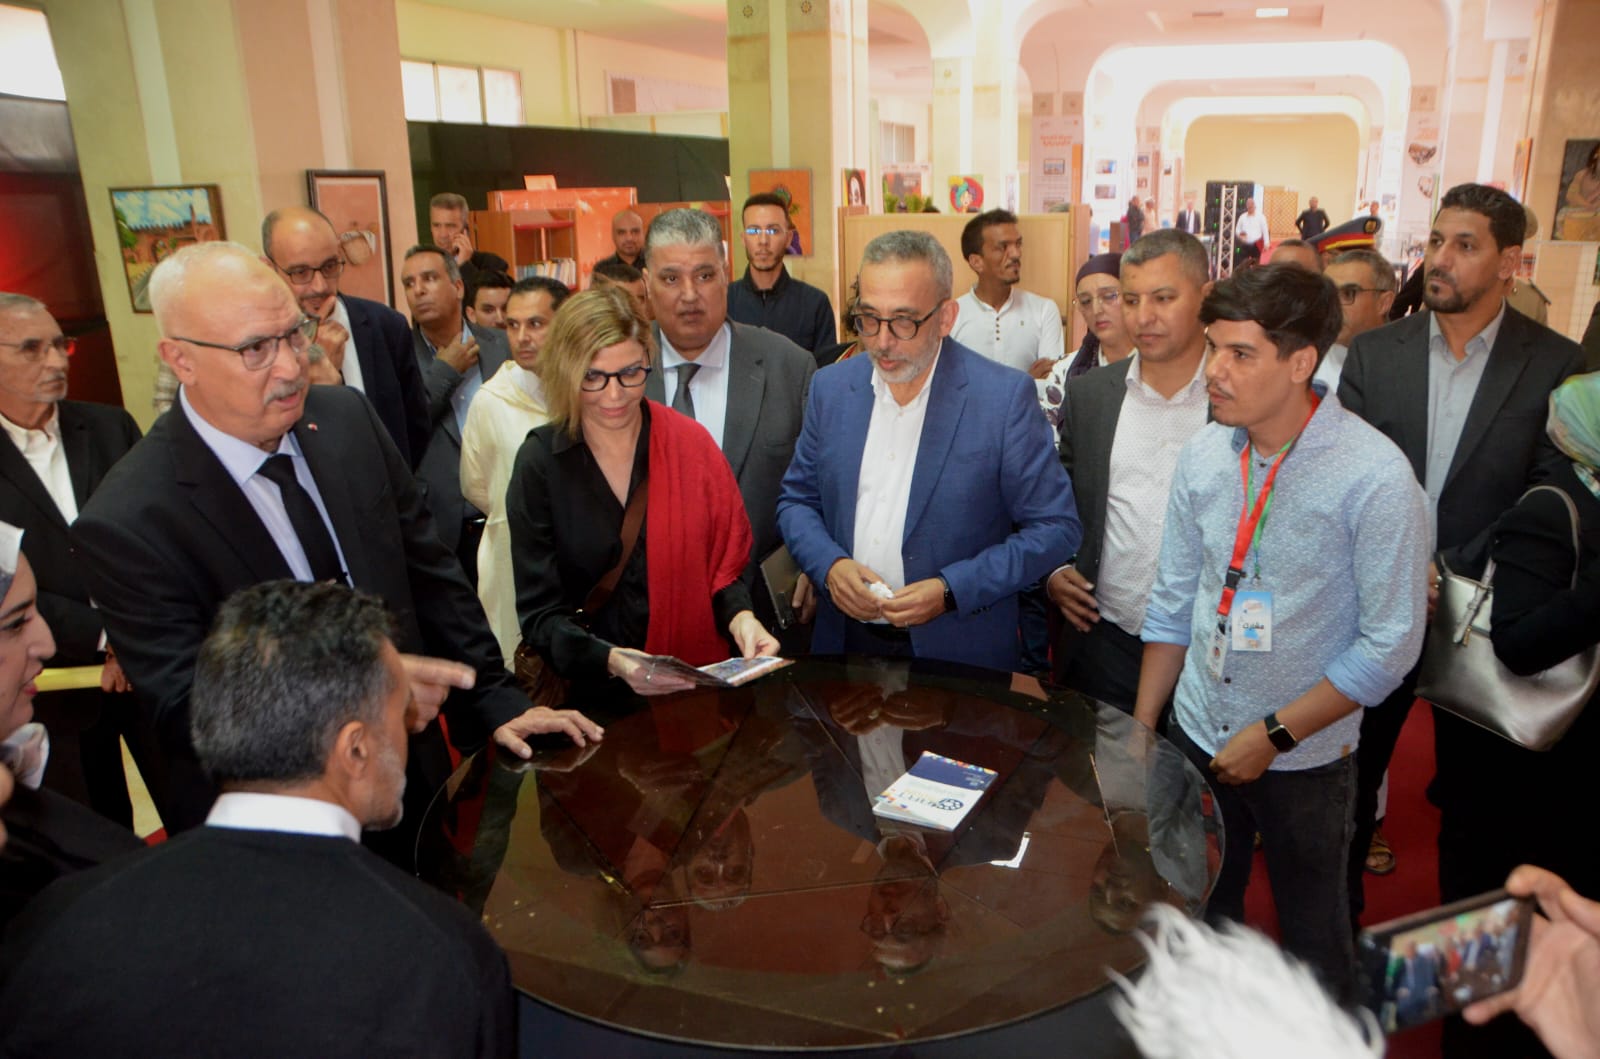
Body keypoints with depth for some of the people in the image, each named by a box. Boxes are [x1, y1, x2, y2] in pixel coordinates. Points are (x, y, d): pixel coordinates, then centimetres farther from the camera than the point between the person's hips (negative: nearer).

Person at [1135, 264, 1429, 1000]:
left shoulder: (1375, 476, -19)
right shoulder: (1203, 456, -5)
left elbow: (1391, 643, -16)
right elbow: (1173, 602, 3)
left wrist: (1275, 735, -14)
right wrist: (1141, 729, 4)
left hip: (1305, 755, -4)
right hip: (1196, 736, 4)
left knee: (1311, 936, 17)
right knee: (1197, 919, 20)